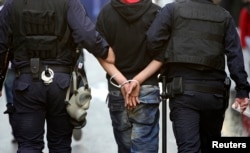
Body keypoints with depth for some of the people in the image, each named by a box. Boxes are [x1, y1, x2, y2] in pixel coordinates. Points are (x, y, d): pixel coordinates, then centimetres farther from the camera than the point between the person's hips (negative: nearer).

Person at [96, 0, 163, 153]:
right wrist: (138, 80, -8)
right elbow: (161, 56, -7)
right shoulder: (157, 13, -6)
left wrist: (121, 81, -10)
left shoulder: (106, 12, -2)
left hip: (116, 89, 2)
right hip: (147, 89, -2)